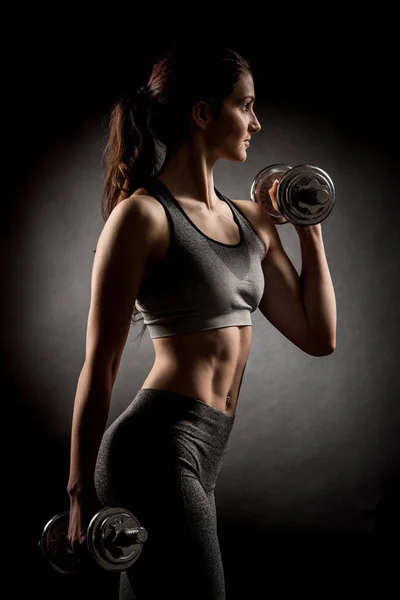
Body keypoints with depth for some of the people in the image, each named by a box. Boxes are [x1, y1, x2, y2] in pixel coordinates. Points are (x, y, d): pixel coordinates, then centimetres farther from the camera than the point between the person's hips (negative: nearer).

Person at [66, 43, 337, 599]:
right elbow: (99, 366, -9)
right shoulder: (142, 215, -9)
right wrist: (81, 491, -7)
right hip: (156, 451, -8)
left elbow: (319, 336, 14)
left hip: (199, 459, 8)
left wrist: (309, 225, 14)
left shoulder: (251, 220, 14)